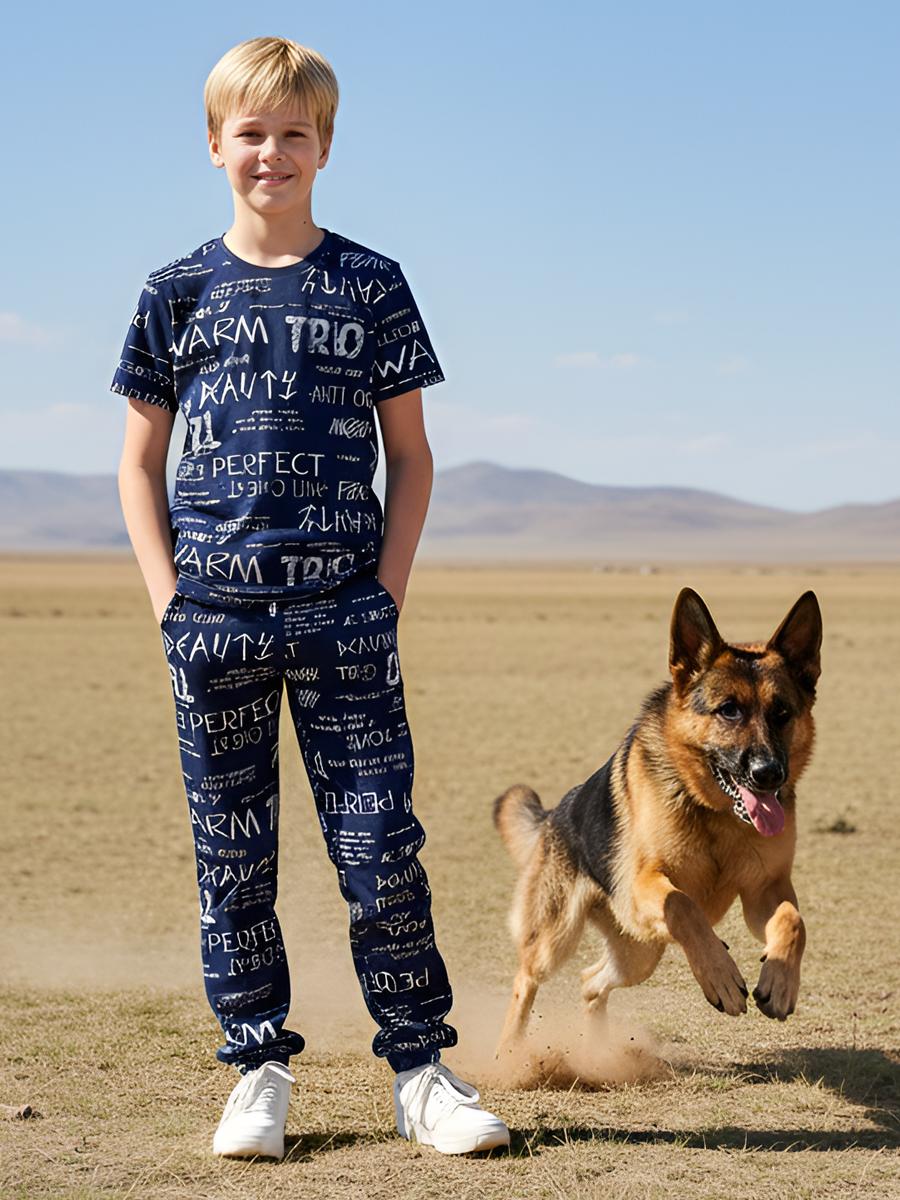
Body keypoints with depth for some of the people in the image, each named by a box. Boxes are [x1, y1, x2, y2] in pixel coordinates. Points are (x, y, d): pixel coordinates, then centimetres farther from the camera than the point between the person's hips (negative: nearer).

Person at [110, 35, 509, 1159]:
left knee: (380, 845, -2)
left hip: (345, 613, -1)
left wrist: (388, 589, -1)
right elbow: (139, 463, 11)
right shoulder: (178, 293, 7)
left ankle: (421, 1071, 7)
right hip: (214, 615, 1)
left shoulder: (369, 286, 6)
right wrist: (170, 598, 0)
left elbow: (409, 455, 9)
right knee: (232, 855, 6)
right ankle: (258, 1072, 16)